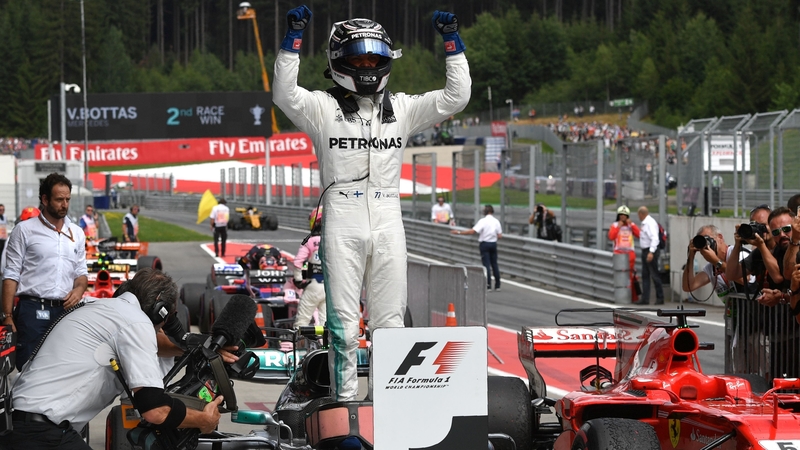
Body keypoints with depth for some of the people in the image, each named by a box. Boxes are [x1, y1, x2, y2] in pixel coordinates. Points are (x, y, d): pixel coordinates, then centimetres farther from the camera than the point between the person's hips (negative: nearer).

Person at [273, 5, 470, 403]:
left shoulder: (402, 109, 12)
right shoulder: (322, 108, 3)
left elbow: (456, 96, 7)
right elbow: (284, 94, -14)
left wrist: (452, 42, -1)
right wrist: (294, 39, -21)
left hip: (388, 225, 3)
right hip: (342, 226, -3)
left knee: (390, 323, 6)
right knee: (343, 324, -1)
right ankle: (344, 401, 3)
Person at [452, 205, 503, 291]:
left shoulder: (483, 221, -14)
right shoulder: (496, 221, 0)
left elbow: (473, 231, -22)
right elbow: (500, 236, -2)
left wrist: (459, 232, -19)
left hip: (484, 244, -4)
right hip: (493, 243, 4)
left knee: (486, 264, -2)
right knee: (494, 264, 12)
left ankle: (488, 285, -5)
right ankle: (497, 285, 15)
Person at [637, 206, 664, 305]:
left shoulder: (650, 223, -17)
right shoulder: (644, 223, 13)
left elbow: (654, 238, -25)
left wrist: (651, 252, -30)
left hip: (651, 251, -10)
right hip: (645, 251, 10)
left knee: (655, 275, -3)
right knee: (645, 275, 9)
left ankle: (660, 298, 4)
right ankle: (645, 298, 12)